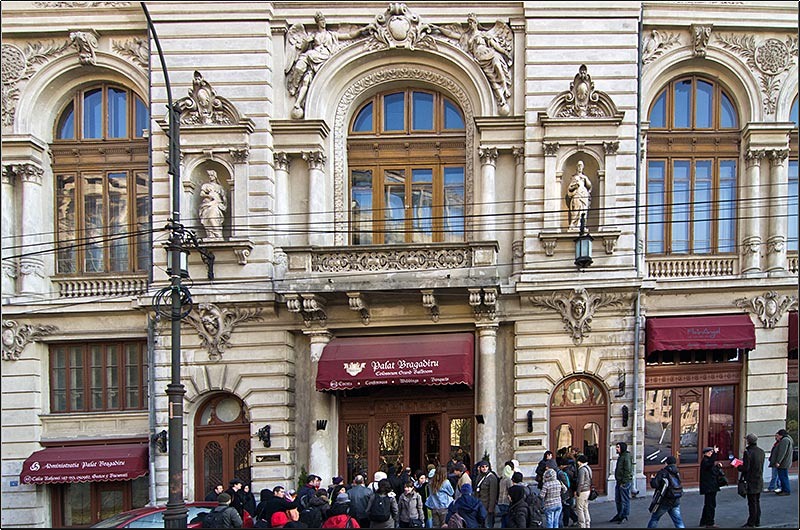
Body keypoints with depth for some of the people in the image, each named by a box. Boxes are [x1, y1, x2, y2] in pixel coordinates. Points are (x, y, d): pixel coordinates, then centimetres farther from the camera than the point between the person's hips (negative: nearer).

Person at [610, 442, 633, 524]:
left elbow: (628, 471, -20)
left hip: (625, 482, -10)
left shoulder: (626, 457, -17)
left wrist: (623, 482, -20)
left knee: (625, 500, 1)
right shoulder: (620, 456, 14)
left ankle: (625, 516, 10)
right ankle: (619, 515, 27)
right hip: (619, 482, 10)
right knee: (618, 500, 16)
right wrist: (619, 482, 19)